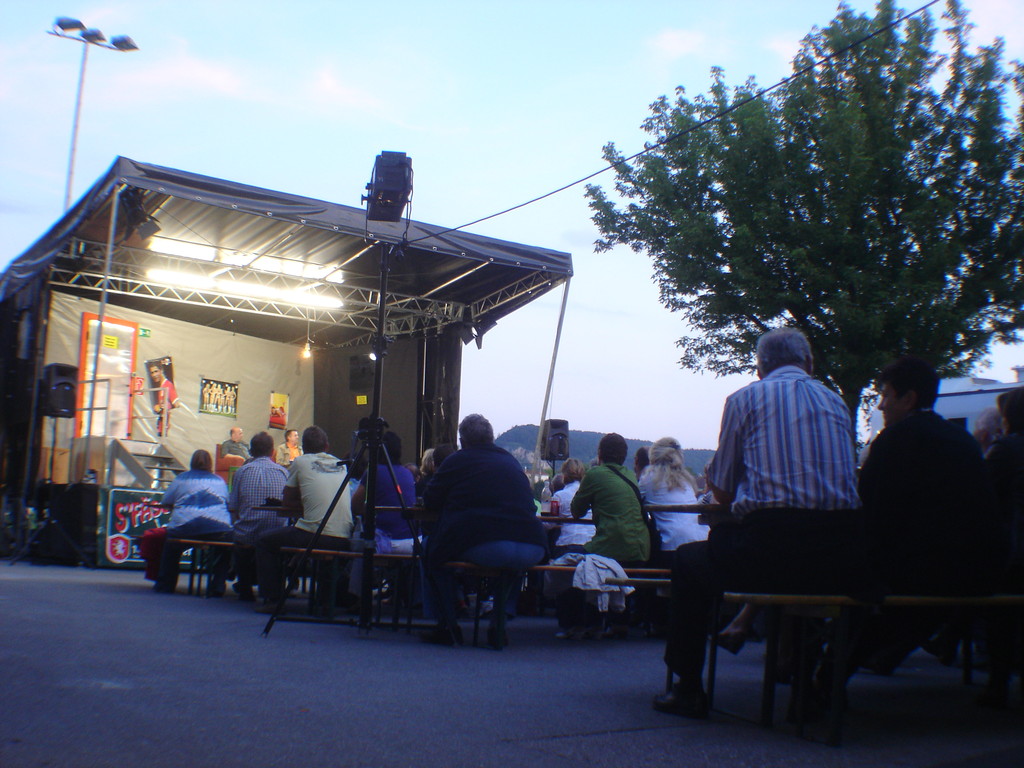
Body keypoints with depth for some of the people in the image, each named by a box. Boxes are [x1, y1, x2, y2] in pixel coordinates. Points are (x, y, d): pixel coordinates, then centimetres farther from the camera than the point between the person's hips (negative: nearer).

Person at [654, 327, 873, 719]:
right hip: (841, 561, 4)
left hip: (770, 550, -4)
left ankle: (688, 688, 20)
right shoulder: (836, 402, 17)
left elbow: (722, 492, 9)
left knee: (689, 560, 22)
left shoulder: (744, 399, 6)